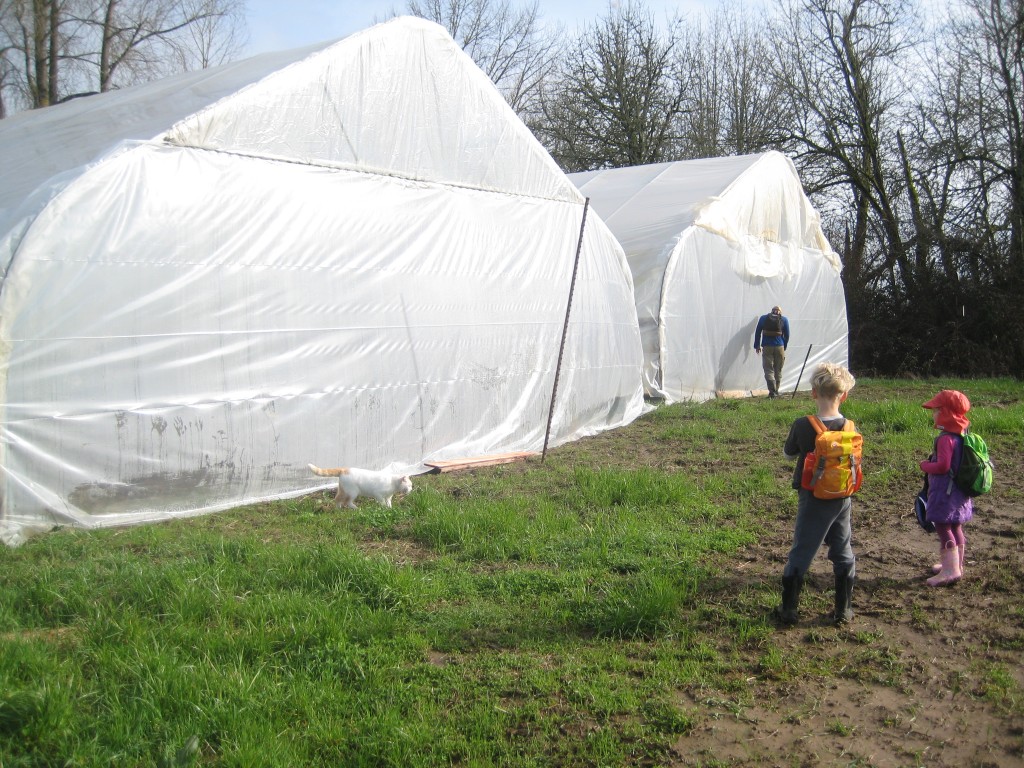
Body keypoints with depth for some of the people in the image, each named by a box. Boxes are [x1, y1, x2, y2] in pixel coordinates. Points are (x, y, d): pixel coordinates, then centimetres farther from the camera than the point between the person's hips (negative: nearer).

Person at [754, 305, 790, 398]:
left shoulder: (763, 318, 8)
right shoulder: (784, 319, 7)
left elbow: (757, 332, 9)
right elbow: (787, 335, 9)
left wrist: (757, 346, 16)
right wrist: (785, 347, 20)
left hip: (767, 347, -1)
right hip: (779, 347, 1)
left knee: (768, 370, 0)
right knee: (778, 371, 12)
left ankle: (772, 391, -15)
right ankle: (776, 391, 16)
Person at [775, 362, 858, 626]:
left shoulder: (803, 426, -18)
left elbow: (789, 453, -1)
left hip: (813, 499, -3)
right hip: (843, 498, 3)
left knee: (801, 553, 8)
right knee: (843, 553, 16)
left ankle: (789, 609, 14)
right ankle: (844, 609, 24)